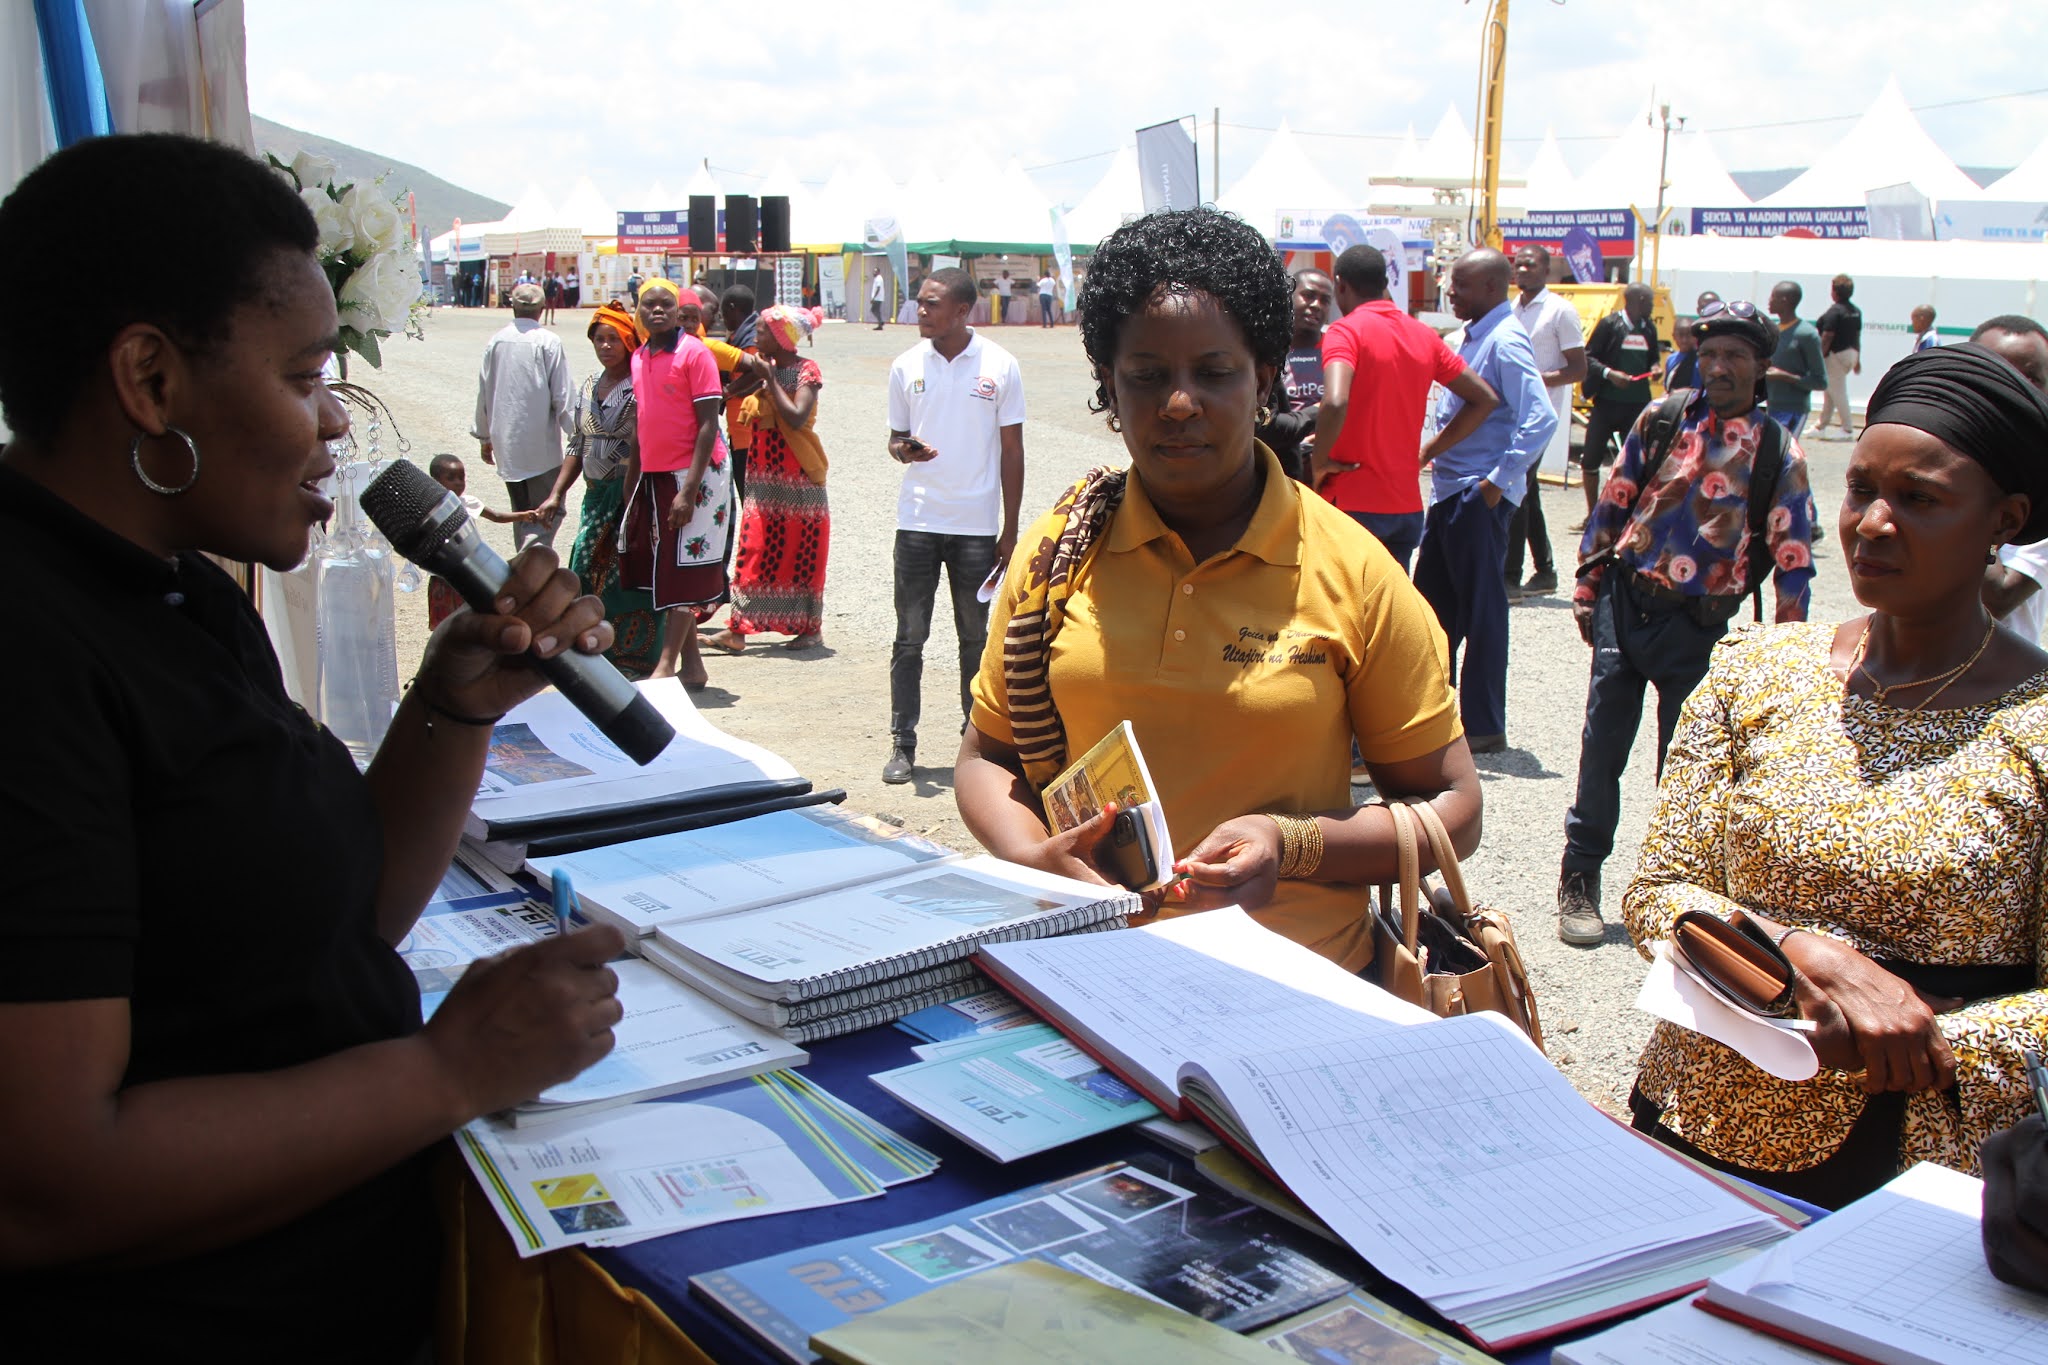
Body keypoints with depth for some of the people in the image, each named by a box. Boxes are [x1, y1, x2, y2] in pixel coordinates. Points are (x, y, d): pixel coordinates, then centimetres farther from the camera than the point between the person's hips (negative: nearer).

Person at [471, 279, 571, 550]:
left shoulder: (495, 342, 5)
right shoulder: (548, 342, -10)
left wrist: (484, 437, 21)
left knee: (521, 512, 18)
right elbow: (561, 395, -11)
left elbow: (483, 393, 11)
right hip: (541, 445, -5)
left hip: (506, 442, 5)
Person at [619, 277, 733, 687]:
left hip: (694, 474, -8)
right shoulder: (639, 357, 11)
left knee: (682, 570, -5)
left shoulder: (694, 353, -10)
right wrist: (630, 483, 17)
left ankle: (666, 668, -4)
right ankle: (692, 666, 15)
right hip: (652, 475, 8)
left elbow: (708, 425, -14)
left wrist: (689, 490, -19)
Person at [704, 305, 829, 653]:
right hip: (762, 478, 6)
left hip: (798, 480, -6)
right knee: (753, 550, 2)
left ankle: (812, 627, 13)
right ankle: (738, 628, 1)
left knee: (801, 553, 1)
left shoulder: (806, 371, -9)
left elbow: (797, 417, -22)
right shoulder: (765, 367, 11)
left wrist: (769, 379, -17)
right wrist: (752, 376, -6)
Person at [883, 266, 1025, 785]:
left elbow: (1012, 451, 2)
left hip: (977, 524, -1)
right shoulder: (907, 366, 4)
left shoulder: (999, 366, -1)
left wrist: (1010, 529, 0)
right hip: (917, 521, 1)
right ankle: (902, 743, 10)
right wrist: (904, 449, -13)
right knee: (910, 635, 2)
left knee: (976, 636, 8)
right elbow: (896, 437, 13)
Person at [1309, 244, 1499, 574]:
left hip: (1353, 504, -6)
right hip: (1408, 506, 6)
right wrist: (1428, 452, 12)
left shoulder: (1345, 331, -10)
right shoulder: (1424, 336, 10)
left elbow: (1335, 403, -28)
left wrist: (1318, 463, -13)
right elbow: (1486, 399, 13)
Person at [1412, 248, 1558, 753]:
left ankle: (1485, 726, 9)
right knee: (1432, 600, 15)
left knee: (1480, 609, -1)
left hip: (1480, 498, -10)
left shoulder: (1505, 342, -16)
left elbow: (1541, 419, -25)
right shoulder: (1475, 335, 13)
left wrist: (1498, 481, -22)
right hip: (1449, 490, 10)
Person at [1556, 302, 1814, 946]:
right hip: (1624, 606, 1)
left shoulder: (1778, 452, -1)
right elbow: (1612, 504, 9)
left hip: (1700, 627, -1)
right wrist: (1587, 588, 7)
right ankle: (1579, 884, 17)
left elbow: (1792, 558, 2)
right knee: (1602, 748, 4)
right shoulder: (1660, 419, 3)